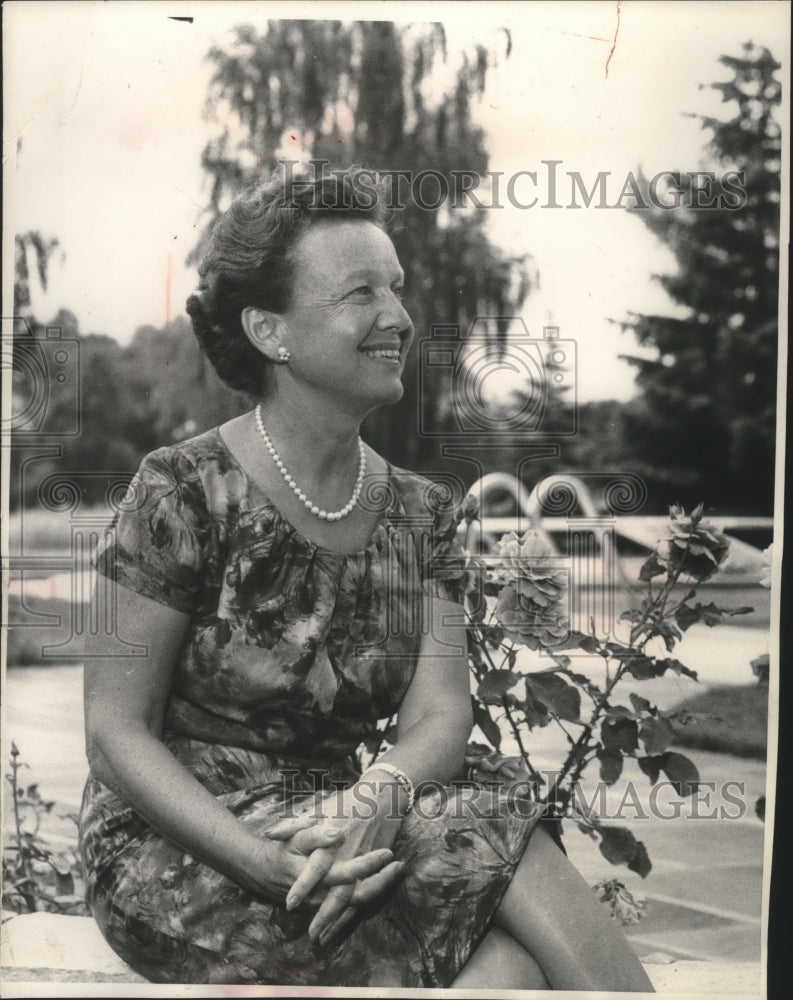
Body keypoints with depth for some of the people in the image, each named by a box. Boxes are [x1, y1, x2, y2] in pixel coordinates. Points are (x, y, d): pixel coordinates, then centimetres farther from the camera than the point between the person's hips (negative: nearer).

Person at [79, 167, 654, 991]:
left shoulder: (417, 514, 7)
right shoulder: (184, 492, -10)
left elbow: (439, 713, -2)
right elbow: (115, 734, -11)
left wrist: (380, 795, -26)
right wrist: (264, 861, -25)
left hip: (335, 834, 5)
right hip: (173, 855, -5)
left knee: (513, 967, -26)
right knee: (504, 846, -24)